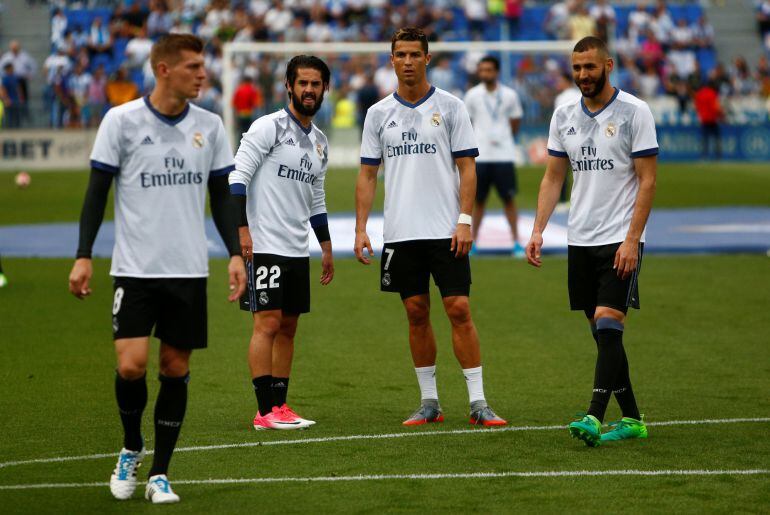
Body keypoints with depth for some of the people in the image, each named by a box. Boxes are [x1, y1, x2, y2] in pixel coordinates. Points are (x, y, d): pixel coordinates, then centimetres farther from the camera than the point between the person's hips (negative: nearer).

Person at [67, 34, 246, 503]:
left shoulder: (210, 126, 5)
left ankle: (160, 474, 13)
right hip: (135, 269, -3)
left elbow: (221, 196, 11)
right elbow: (97, 190, -1)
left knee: (176, 370, 3)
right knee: (132, 365, -12)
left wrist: (236, 253, 2)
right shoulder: (121, 121, -5)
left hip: (189, 271, 3)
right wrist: (84, 256, -5)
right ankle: (132, 449, 15)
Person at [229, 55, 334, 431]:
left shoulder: (319, 142, 16)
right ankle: (265, 412, -9)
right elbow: (238, 176, -13)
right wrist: (242, 228, -21)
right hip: (264, 245, -8)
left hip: (297, 250, 8)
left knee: (287, 328, 7)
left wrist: (326, 248, 23)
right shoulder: (269, 127, -7)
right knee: (267, 324, -9)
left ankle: (279, 405, 12)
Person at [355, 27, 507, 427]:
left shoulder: (450, 107, 1)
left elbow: (467, 168, 0)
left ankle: (477, 402, -4)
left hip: (446, 231, -3)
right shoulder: (378, 113, 8)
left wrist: (465, 221, -10)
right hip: (401, 233, 3)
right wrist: (361, 229, 2)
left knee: (459, 311, -7)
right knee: (416, 314, 6)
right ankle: (429, 402, 13)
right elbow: (367, 174, 10)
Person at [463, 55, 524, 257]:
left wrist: (502, 139, 6)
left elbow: (516, 122, 12)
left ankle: (516, 242, 3)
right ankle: (472, 242, 13)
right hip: (479, 155, 1)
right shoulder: (472, 95, 2)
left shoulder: (509, 95, 1)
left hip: (504, 155, 0)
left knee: (509, 199, -1)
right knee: (478, 200, 4)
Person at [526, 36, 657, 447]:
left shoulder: (635, 112, -7)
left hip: (620, 240, -6)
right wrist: (538, 230, 2)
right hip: (580, 240, 6)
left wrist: (632, 240, -15)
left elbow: (647, 181, -8)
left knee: (608, 324, -15)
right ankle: (631, 419, 14)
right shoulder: (564, 115, 9)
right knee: (602, 333, 7)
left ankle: (594, 419, -20)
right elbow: (553, 177, 14)